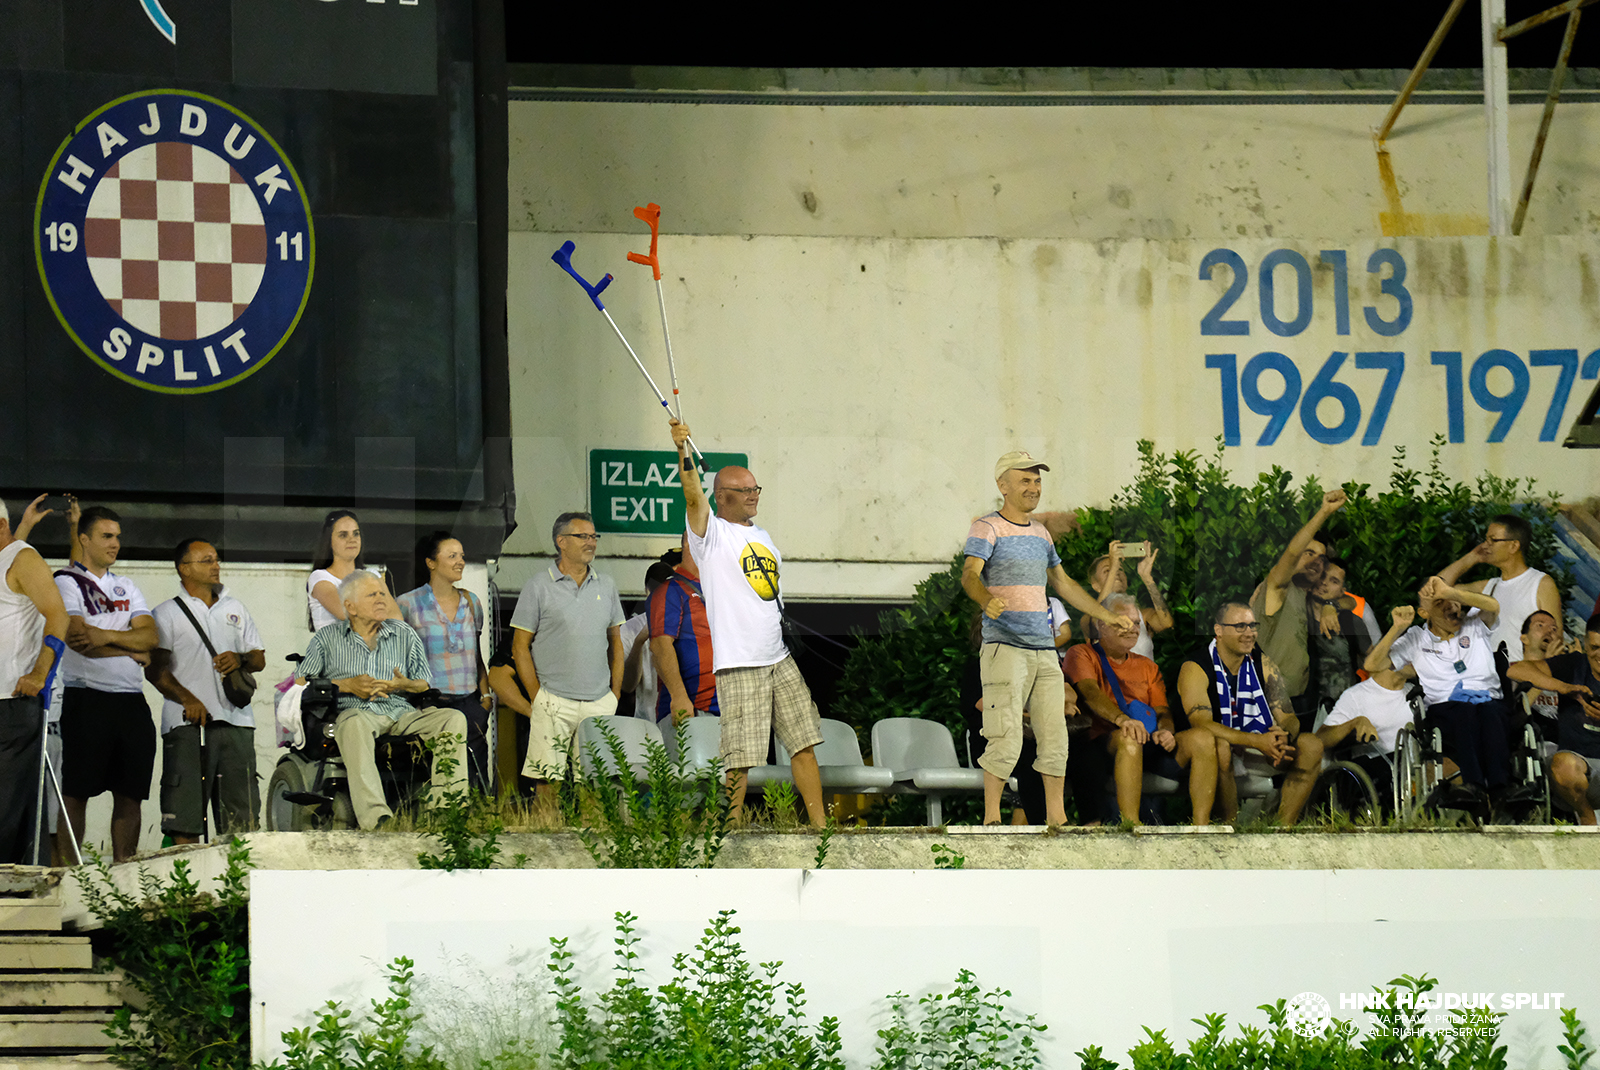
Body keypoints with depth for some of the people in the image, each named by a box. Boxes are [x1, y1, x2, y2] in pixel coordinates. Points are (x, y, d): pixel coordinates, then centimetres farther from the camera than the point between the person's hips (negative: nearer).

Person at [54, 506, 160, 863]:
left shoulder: (126, 588, 19)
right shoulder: (66, 583, 0)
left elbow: (151, 636, 4)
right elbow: (76, 638, -14)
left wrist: (107, 636, -14)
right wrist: (133, 652, -5)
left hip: (131, 700, 6)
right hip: (86, 699, -6)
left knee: (130, 793, 3)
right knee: (76, 793, -5)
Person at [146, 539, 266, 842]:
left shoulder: (235, 609, 22)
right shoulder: (167, 613, 8)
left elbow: (260, 659, 22)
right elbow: (154, 669, -2)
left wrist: (241, 659, -2)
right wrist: (187, 698, -17)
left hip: (235, 719, 4)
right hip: (187, 721, -4)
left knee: (242, 816, -1)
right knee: (184, 818, -10)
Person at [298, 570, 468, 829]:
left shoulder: (404, 634, 22)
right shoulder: (326, 638, 15)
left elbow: (426, 684, 20)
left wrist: (404, 684, -4)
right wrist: (347, 685, -4)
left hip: (401, 712, 4)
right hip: (355, 710, -4)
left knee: (454, 719, -23)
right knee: (355, 725, -42)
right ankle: (375, 817, -59)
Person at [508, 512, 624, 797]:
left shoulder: (606, 586, 14)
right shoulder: (539, 586, 0)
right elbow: (520, 646, 0)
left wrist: (615, 693, 10)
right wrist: (537, 698, -6)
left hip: (600, 702, 4)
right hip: (555, 703, -4)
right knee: (549, 780, -8)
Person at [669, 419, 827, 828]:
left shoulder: (762, 536, 19)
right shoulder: (712, 533, -3)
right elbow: (693, 496, -22)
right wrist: (683, 452, -37)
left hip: (780, 660, 7)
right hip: (738, 665, -7)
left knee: (804, 745, 8)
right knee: (740, 758, -9)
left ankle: (819, 825, 15)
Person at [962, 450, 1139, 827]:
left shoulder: (1039, 533, 19)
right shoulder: (987, 528, -3)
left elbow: (1063, 584, 29)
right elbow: (970, 575, -19)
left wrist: (1109, 617, 31)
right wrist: (988, 601, -41)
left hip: (1044, 647, 7)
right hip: (1004, 646, -7)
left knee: (1055, 738, 4)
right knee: (1006, 739, -13)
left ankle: (1056, 817, 9)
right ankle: (991, 817, -8)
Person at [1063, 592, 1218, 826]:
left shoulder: (1147, 667, 28)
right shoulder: (1082, 654, 11)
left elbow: (1163, 711, 17)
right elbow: (1090, 692, -9)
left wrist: (1165, 730, -10)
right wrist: (1121, 719, -29)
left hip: (1151, 745, 5)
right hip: (1103, 742, -5)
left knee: (1202, 738, -22)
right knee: (1129, 738, -41)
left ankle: (1201, 828, -30)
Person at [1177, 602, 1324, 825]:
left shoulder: (1263, 664, 2)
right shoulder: (1195, 669, -14)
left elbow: (1287, 717, -1)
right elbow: (1202, 723, -27)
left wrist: (1283, 737, -29)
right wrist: (1258, 741, -38)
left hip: (1261, 751, 5)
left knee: (1311, 745, -17)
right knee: (1219, 746, -39)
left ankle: (1284, 827, -20)